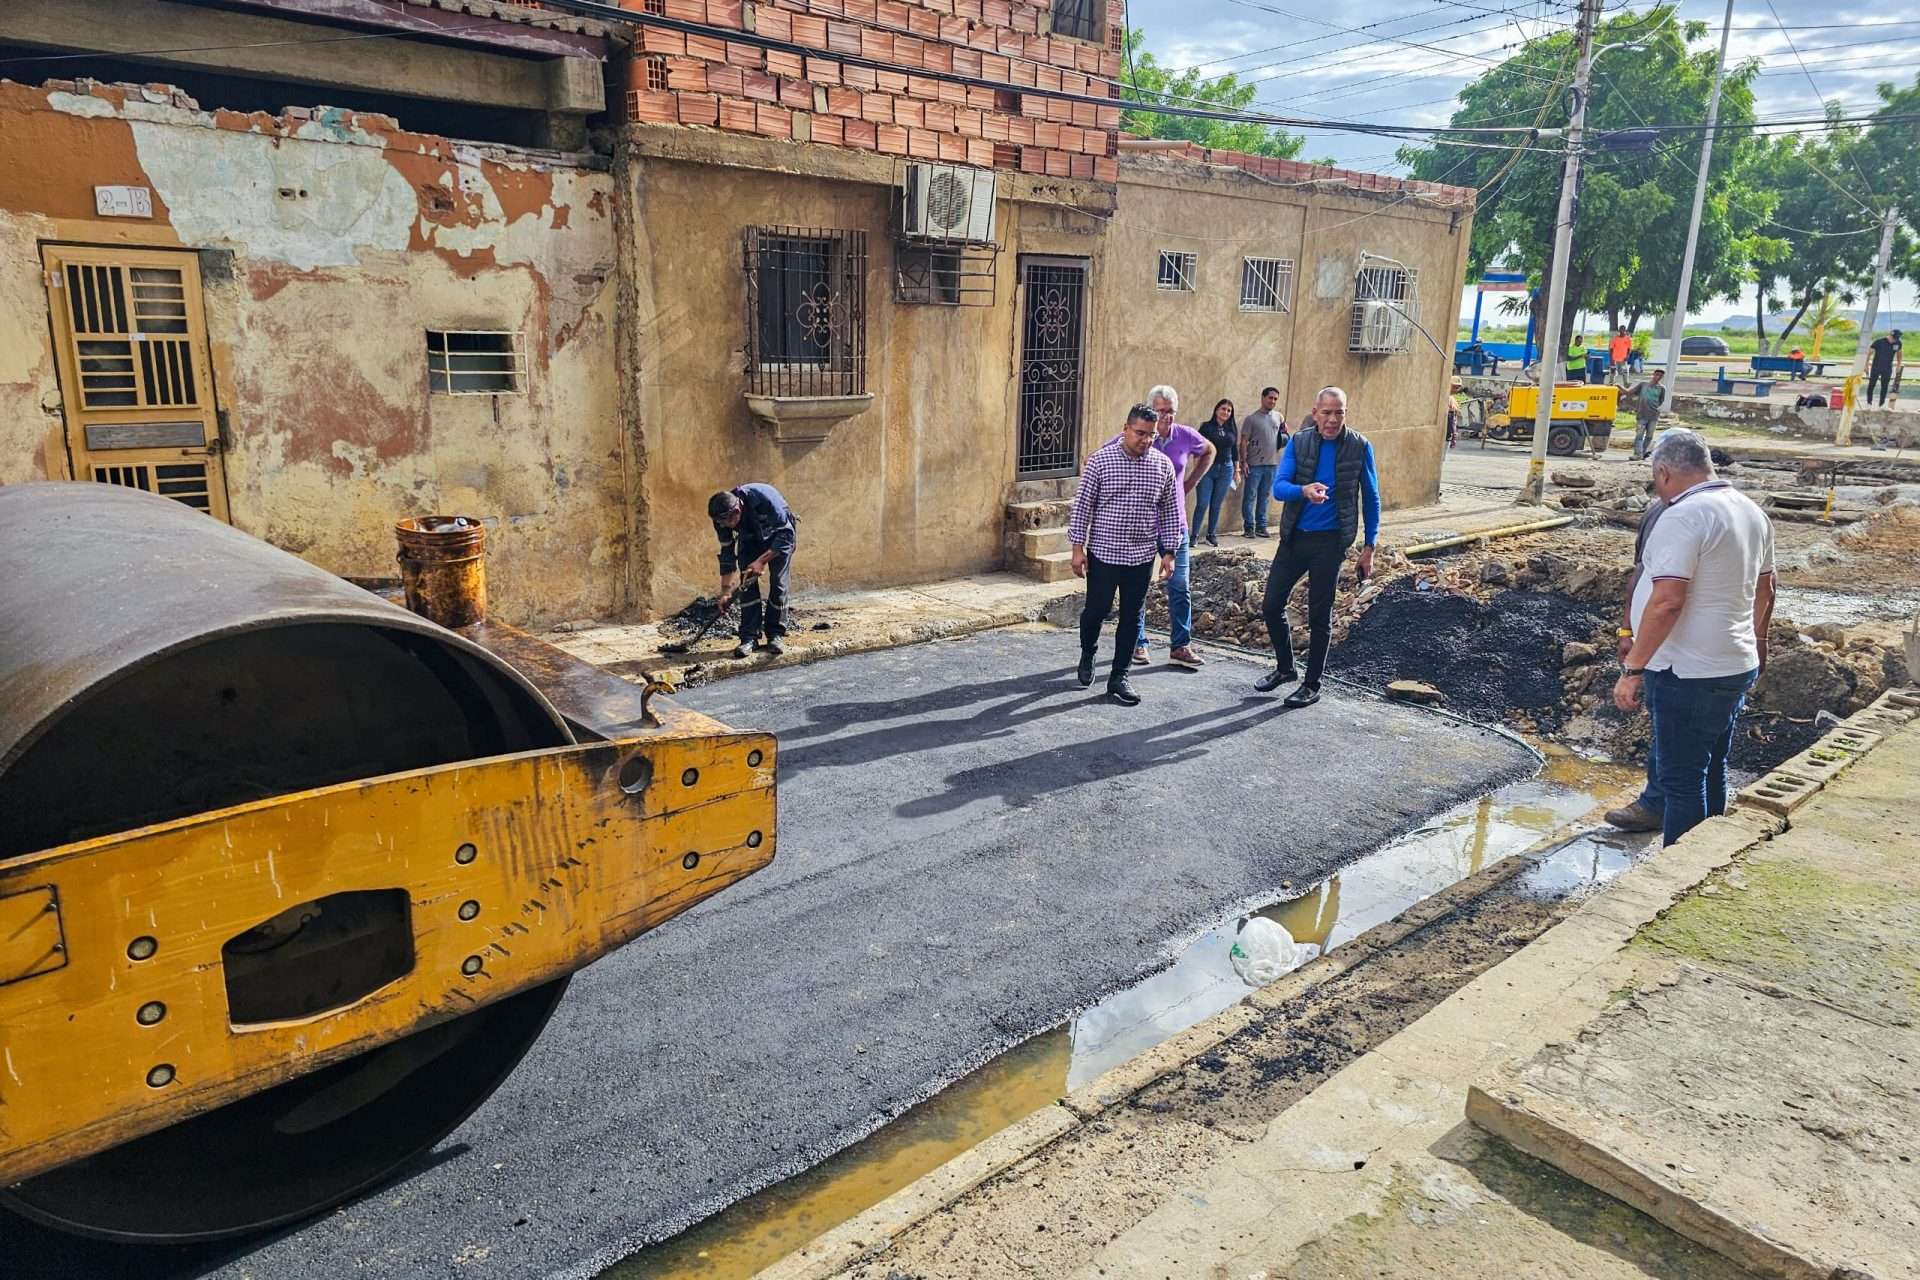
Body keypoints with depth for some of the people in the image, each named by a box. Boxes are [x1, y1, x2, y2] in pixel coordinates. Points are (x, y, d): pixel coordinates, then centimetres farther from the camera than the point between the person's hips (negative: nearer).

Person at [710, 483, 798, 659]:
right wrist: (725, 590, -10)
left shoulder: (765, 500, -40)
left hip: (778, 536, -3)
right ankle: (749, 637, -7)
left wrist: (763, 560, -34)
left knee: (778, 583, -13)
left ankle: (775, 635, -4)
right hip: (750, 539, 3)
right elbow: (727, 553, -11)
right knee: (747, 584, -10)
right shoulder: (722, 516, -24)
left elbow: (786, 535, -30)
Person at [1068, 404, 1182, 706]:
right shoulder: (1100, 460, -7)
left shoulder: (1163, 465, 1)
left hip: (1142, 556, 3)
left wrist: (1168, 552, 5)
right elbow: (1082, 505, -5)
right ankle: (1088, 654, 34)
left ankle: (1119, 678, 17)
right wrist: (1078, 547, -7)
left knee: (1132, 617, 6)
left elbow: (1170, 511, 7)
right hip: (1103, 553, -3)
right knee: (1097, 610, 3)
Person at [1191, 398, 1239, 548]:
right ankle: (1194, 534, 3)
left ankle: (1212, 535, 17)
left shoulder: (1233, 429, 9)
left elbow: (1235, 451, 15)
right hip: (1207, 469, -3)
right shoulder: (1207, 427, -2)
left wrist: (1237, 471, 12)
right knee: (1202, 504, -7)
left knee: (1217, 505, 8)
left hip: (1226, 470, 3)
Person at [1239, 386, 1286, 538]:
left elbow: (1283, 439, 24)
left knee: (1265, 497, 10)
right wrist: (1243, 462, -12)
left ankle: (1261, 526, 16)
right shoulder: (1252, 418, -3)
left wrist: (1284, 432, 3)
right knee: (1250, 497, -2)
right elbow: (1243, 442, -6)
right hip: (1254, 465, -4)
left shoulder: (1278, 417, 11)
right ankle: (1249, 527, 3)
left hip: (1271, 464, 5)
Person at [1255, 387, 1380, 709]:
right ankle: (1285, 667, 29)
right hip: (1294, 537, 3)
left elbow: (1371, 499, 2)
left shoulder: (1360, 447, -5)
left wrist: (1369, 547, -1)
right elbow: (1278, 486, -12)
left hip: (1330, 541, -3)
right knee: (1272, 606, 6)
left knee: (1320, 616, 4)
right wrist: (1304, 490, -34)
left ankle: (1312, 685, 18)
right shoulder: (1298, 442, -2)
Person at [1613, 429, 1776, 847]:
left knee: (1683, 783, -1)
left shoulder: (1683, 517, -19)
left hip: (1689, 673, -9)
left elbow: (1667, 601, -27)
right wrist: (1756, 641, 36)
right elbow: (1765, 587, 22)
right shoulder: (1752, 511, 10)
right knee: (1712, 773, 20)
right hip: (1738, 667, 9)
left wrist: (1632, 669, -23)